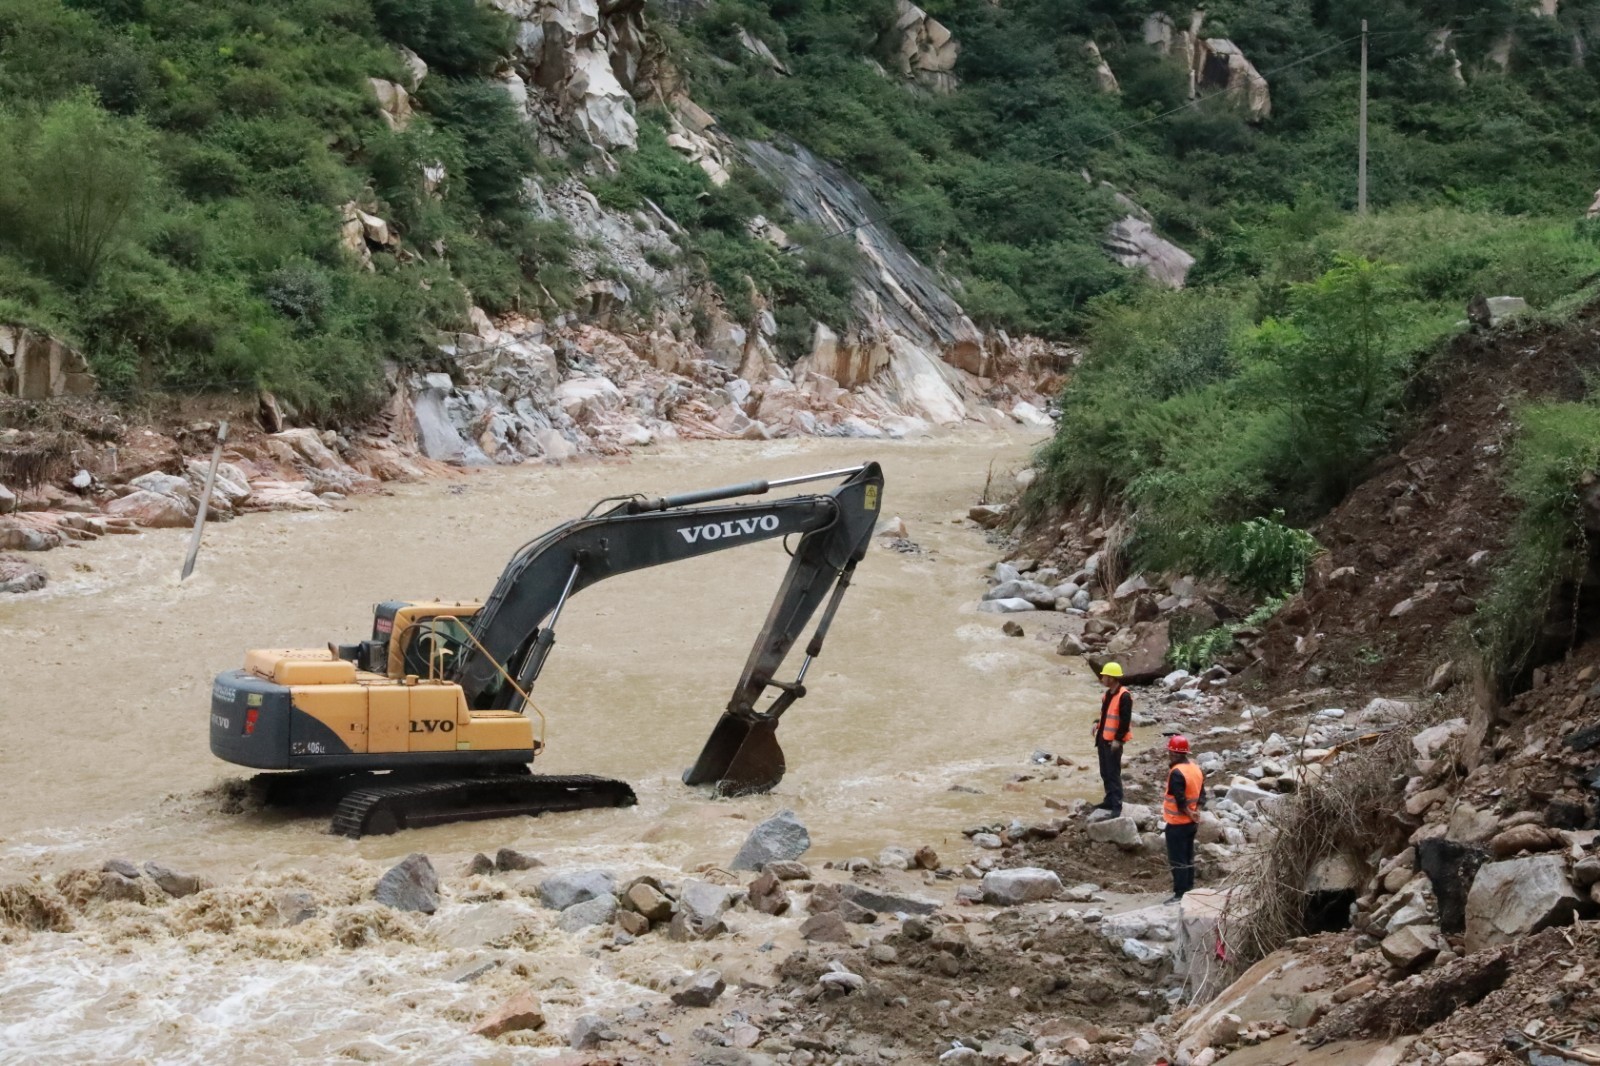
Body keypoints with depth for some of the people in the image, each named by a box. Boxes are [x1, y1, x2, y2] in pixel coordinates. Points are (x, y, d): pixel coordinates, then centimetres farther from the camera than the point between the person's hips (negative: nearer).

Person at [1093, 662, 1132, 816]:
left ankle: (1117, 805, -3)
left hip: (1114, 741, -9)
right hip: (1103, 738, 9)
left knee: (1113, 773, -7)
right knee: (1105, 772, 14)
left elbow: (1125, 720, -19)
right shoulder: (1108, 694, 11)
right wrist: (1098, 724, 7)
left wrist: (1118, 739, -20)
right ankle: (1109, 800, 24)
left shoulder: (1124, 696, -18)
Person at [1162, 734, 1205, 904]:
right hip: (1191, 822, 8)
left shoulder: (1176, 773, -23)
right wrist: (1195, 815, 5)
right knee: (1188, 858, 17)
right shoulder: (1196, 769, 4)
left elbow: (1180, 801, -24)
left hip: (1177, 823, -8)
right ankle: (1189, 889, 23)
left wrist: (1190, 815, -11)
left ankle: (1180, 894, 3)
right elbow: (1201, 795, 8)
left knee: (1177, 860, 0)